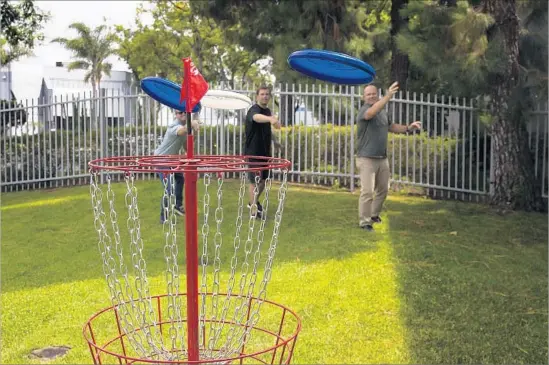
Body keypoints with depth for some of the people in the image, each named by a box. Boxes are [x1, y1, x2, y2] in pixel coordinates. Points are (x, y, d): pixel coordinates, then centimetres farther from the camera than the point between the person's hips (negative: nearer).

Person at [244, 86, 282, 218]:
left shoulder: (267, 110, 8)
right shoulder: (254, 109, -18)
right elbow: (257, 117, -46)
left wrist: (274, 140, 22)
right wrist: (270, 119, -65)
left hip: (265, 151, 8)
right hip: (253, 151, -8)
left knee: (263, 178, 17)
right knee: (255, 180, -3)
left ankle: (253, 201, 38)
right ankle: (254, 210, 6)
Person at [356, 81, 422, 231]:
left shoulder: (383, 112, 11)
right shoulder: (363, 110, -14)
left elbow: (392, 127, 26)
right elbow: (372, 112, -38)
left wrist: (408, 128, 9)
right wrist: (388, 96, -47)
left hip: (382, 158, 8)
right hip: (367, 159, -8)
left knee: (383, 189, 17)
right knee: (367, 191, -9)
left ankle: (374, 215, 34)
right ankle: (364, 221, 2)